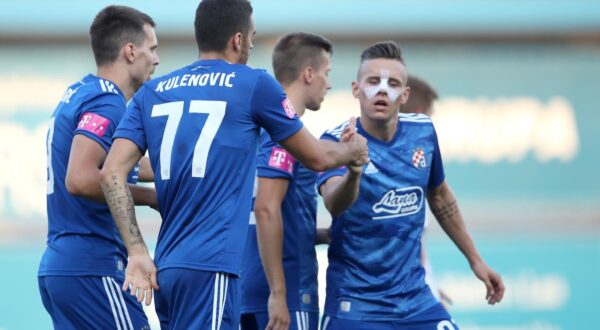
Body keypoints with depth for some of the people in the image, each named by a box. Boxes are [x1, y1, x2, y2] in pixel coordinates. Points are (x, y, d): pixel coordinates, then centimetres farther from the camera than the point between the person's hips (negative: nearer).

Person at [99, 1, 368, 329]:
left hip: (167, 267, 6)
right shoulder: (255, 85, 1)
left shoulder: (152, 92, 13)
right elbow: (317, 158, 13)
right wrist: (353, 149, 34)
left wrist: (137, 251, 3)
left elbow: (112, 173, 2)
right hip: (209, 267, -6)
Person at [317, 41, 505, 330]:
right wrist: (352, 173, -56)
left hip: (414, 298, 5)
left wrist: (475, 259, 23)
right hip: (356, 305, -5)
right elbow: (334, 204, -34)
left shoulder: (422, 132, 0)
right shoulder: (337, 141, -15)